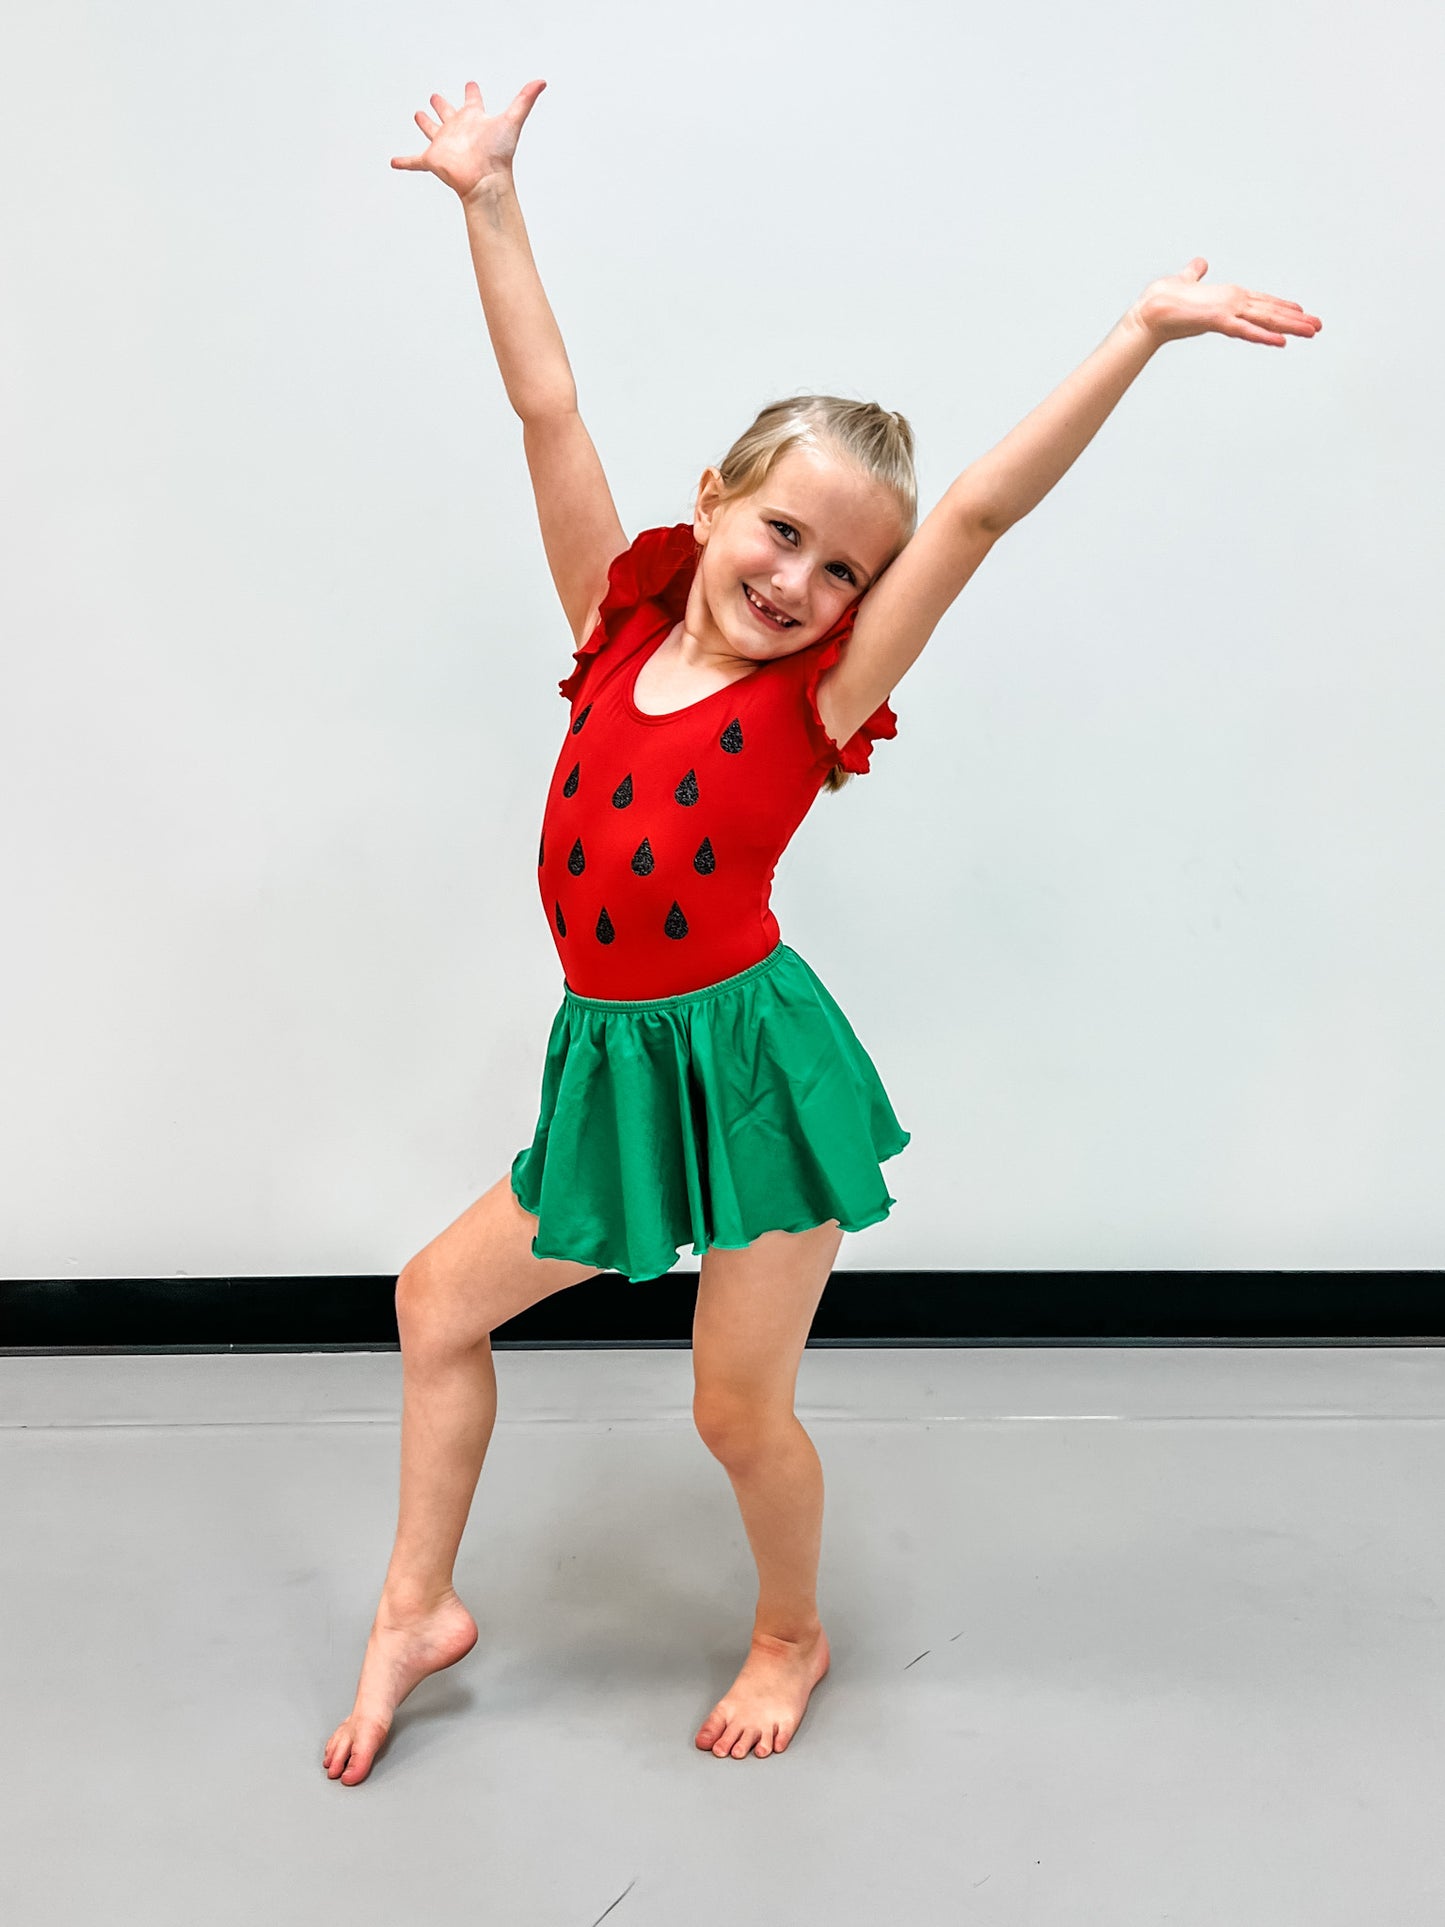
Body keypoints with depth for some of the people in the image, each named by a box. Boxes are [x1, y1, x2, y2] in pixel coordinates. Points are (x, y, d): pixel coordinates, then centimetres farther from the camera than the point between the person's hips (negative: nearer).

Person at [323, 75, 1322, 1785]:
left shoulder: (816, 696, -8)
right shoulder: (621, 632, 1)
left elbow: (984, 508, -16)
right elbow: (548, 410, 1)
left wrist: (1139, 333, -20)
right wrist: (489, 198, 3)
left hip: (753, 1062, -5)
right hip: (620, 1065, 5)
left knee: (739, 1408, 6)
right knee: (439, 1298, 14)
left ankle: (792, 1633, 37)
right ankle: (417, 1608, 33)